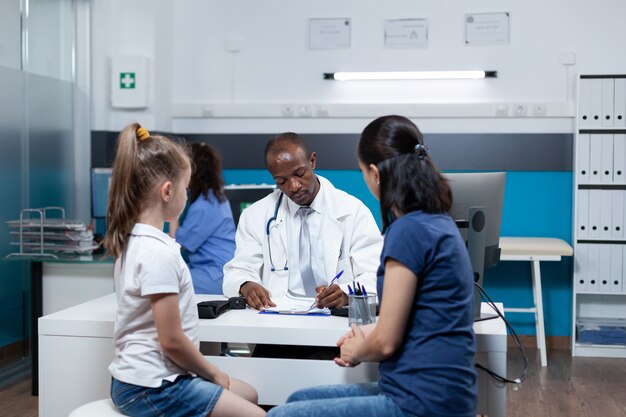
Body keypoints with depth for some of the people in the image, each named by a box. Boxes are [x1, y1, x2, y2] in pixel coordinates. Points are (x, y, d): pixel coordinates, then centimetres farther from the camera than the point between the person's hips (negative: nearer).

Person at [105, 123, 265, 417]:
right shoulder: (159, 254, -24)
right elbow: (172, 341, -20)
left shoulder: (132, 241, 5)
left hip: (142, 377, 10)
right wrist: (213, 374, -7)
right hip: (152, 387, -10)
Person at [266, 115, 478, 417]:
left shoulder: (409, 229, -19)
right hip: (436, 392, 9)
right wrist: (368, 336, 16)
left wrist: (355, 352, 4)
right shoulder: (438, 221, 9)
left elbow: (386, 343, -16)